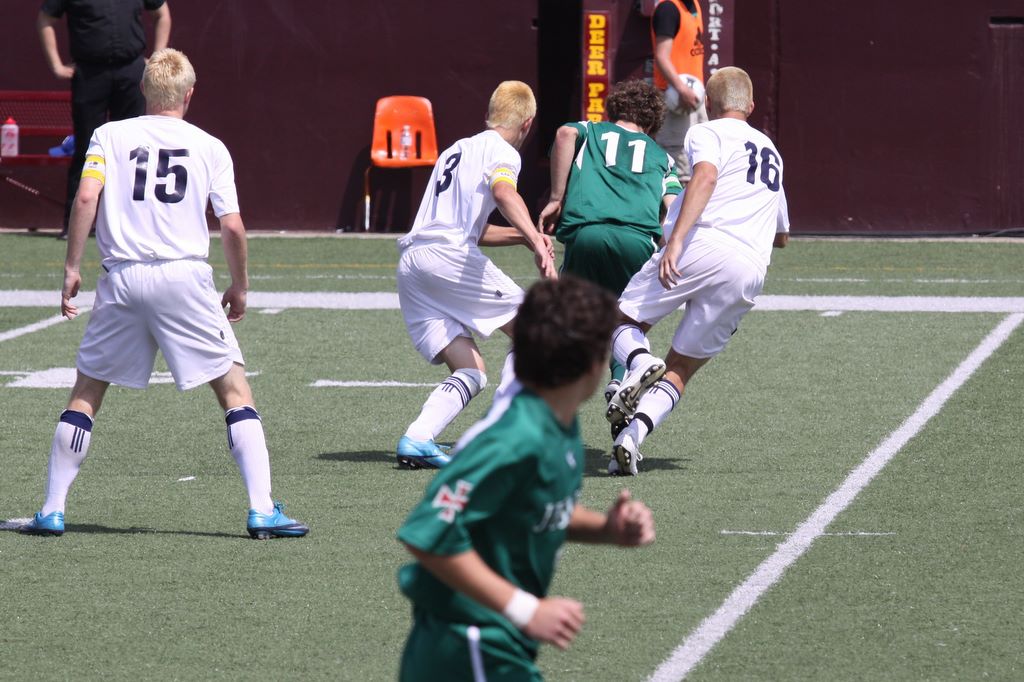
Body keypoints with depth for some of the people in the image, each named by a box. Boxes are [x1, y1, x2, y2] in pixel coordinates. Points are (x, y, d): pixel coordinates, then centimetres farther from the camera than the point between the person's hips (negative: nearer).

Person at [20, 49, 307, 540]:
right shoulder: (210, 148, 8)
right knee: (234, 389, 3)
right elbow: (232, 227, 3)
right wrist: (239, 288, 17)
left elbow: (86, 198, -5)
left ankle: (52, 511, 11)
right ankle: (262, 510, -7)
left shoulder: (110, 136, 9)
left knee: (86, 392, 13)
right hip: (185, 275, -1)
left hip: (121, 278, 1)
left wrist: (72, 267, 1)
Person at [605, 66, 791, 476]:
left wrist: (677, 239, -23)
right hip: (750, 273, 5)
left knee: (622, 320, 11)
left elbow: (706, 177, -13)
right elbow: (782, 236, 43)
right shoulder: (771, 153, 33)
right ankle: (634, 432, -18)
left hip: (703, 246, -5)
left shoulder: (707, 134, 11)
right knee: (680, 370, 8)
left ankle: (640, 364, -23)